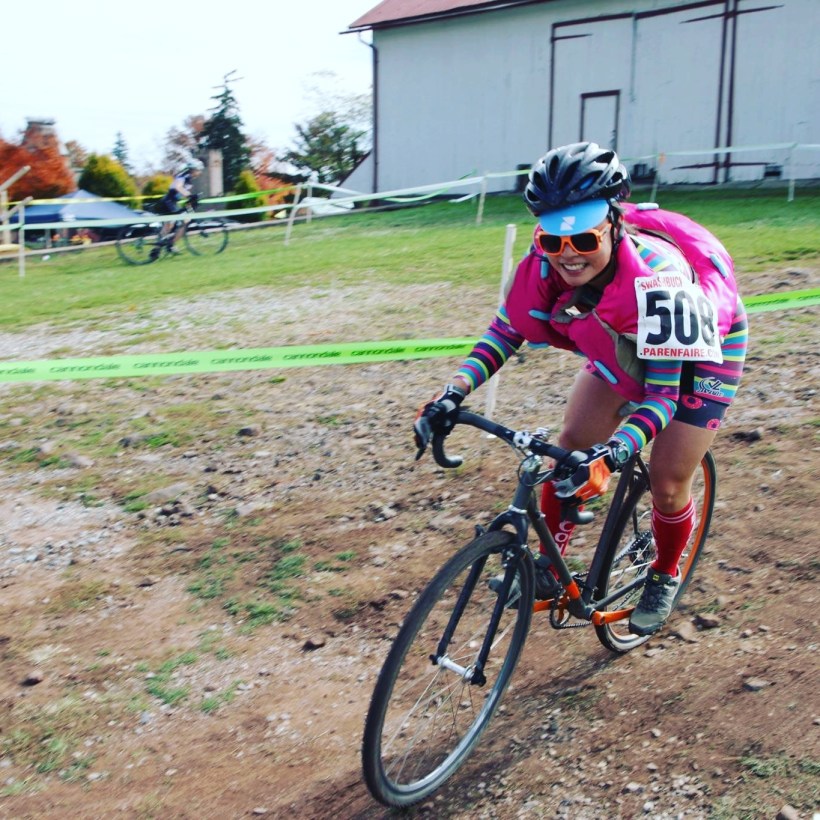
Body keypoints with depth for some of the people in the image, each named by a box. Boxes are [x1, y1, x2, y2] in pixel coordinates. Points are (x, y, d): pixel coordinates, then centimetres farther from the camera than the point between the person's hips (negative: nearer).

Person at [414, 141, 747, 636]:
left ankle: (665, 576, 23)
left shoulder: (656, 276, -43)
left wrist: (612, 455, -55)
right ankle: (550, 567, 12)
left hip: (700, 352, -4)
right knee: (573, 447, -7)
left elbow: (663, 391, -40)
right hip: (622, 346, 5)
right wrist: (454, 393, -27)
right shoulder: (545, 264, -28)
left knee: (667, 482, -7)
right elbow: (507, 331, -13)